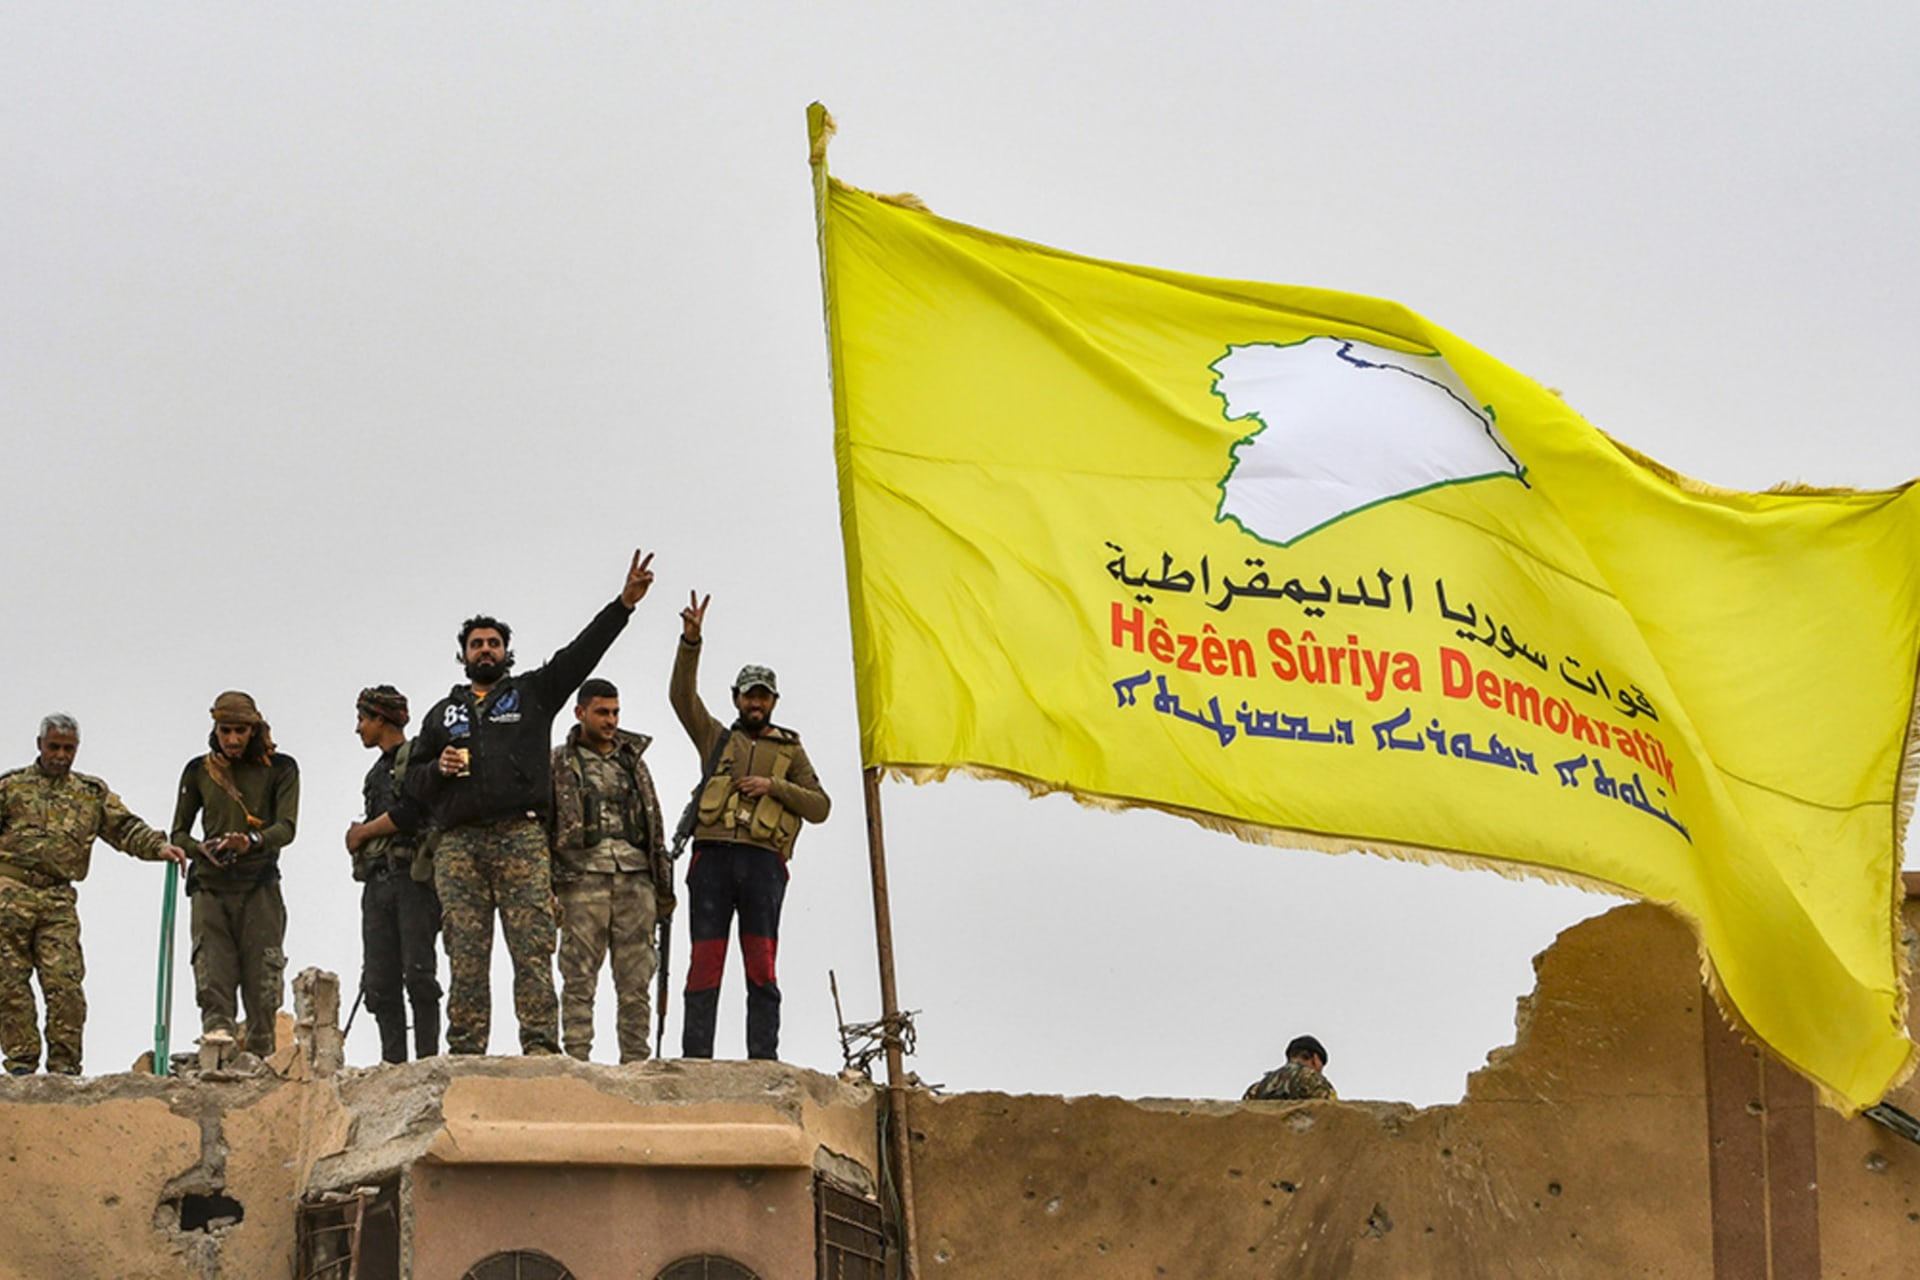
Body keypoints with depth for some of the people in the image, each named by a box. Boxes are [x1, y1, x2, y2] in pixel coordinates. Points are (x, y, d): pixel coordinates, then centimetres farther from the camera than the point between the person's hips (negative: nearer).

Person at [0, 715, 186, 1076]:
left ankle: (64, 1063, -4)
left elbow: (125, 828, 11)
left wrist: (158, 846, -7)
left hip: (59, 900, 1)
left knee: (65, 982, -8)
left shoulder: (92, 793, 18)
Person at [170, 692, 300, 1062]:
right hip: (210, 884, 2)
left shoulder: (280, 768, 7)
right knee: (212, 965, -18)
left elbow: (286, 828, -5)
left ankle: (260, 1055, -4)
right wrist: (202, 849, -7)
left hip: (260, 884, -2)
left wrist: (252, 842, -26)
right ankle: (217, 1028, -32)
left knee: (261, 976, -6)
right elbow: (178, 832, 15)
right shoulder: (199, 771, 13)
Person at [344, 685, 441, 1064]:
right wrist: (359, 837, 1)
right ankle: (393, 1061, 2)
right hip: (377, 882, 8)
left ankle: (428, 1058, -9)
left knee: (418, 973, -10)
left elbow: (410, 813, -14)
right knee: (379, 980, 2)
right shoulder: (377, 772, 23)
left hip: (414, 879, -8)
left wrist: (364, 832, 0)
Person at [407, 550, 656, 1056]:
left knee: (532, 946, -11)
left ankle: (540, 1045, -16)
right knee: (465, 954, -3)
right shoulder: (443, 713, 25)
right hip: (459, 844, 2)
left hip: (521, 839, -2)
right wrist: (439, 769, 0)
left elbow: (582, 653, 8)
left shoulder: (533, 693, 18)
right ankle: (465, 1052, -4)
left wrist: (625, 602, -3)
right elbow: (413, 780, 24)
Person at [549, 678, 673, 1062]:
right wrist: (545, 889, -7)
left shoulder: (634, 761, 19)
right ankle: (576, 1061, -4)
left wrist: (664, 886, 16)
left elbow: (655, 827, 21)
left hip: (635, 878, 4)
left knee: (636, 981, 2)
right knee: (579, 979, -5)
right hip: (583, 878, -3)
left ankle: (636, 1063, 4)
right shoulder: (558, 764, 7)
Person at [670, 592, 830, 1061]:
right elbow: (682, 695, 7)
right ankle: (695, 1061, -8)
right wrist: (691, 640, -6)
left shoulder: (790, 749, 21)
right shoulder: (716, 738, 22)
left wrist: (774, 785, -3)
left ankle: (763, 1061, -9)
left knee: (762, 967, -6)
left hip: (763, 860, 0)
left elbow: (820, 806, 12)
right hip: (713, 855, 0)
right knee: (705, 964, -5)